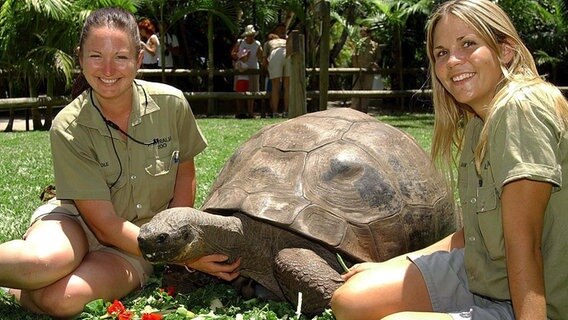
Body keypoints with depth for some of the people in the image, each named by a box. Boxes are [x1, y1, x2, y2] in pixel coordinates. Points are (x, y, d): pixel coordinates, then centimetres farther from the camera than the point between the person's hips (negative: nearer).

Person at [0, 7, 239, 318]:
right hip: (76, 222, -1)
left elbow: (185, 173, 6)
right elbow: (105, 224, -18)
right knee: (46, 261, -40)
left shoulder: (170, 103, -11)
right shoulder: (68, 129, -17)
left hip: (140, 241, 2)